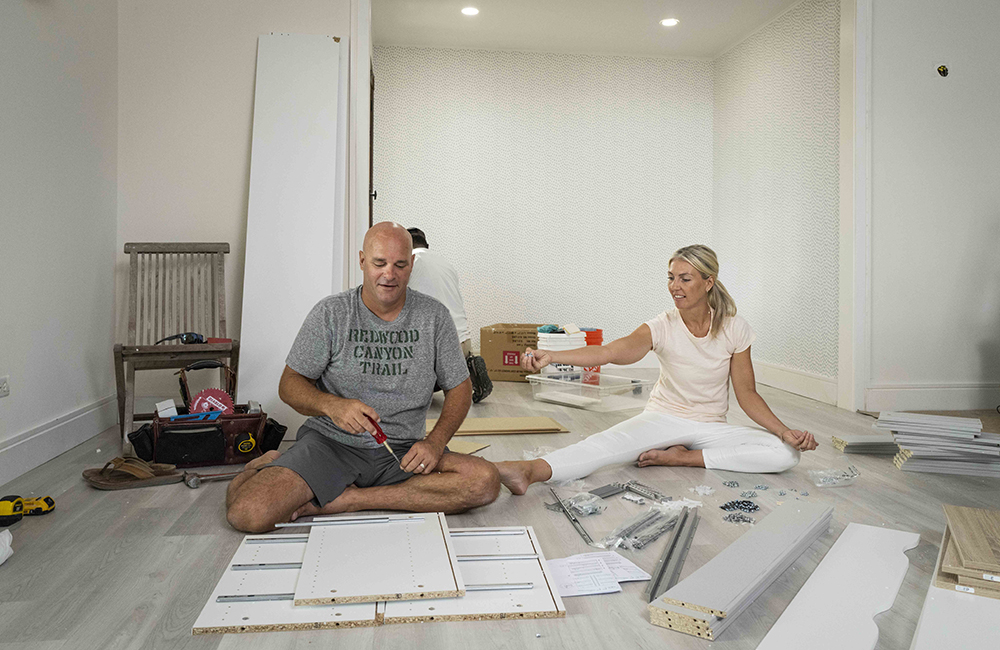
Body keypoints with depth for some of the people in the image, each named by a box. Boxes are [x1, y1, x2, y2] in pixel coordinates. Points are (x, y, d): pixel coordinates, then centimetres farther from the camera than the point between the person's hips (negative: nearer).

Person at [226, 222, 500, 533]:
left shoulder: (433, 315, 2)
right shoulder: (331, 313, -1)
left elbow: (459, 388, 6)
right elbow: (290, 384, 0)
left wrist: (435, 442, -12)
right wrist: (332, 406, -22)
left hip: (402, 450, 3)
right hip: (330, 443, -2)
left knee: (485, 481, -26)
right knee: (247, 513, -27)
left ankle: (345, 499, -17)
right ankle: (269, 467, 11)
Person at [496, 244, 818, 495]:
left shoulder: (734, 329, -9)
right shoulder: (662, 327, -14)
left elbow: (747, 394, 0)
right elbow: (613, 351, -33)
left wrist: (785, 431, -14)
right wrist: (551, 356, -50)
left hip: (712, 427, 3)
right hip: (664, 418, -2)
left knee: (786, 454, -21)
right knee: (610, 441, -33)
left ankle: (682, 458, -19)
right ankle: (529, 471, -55)